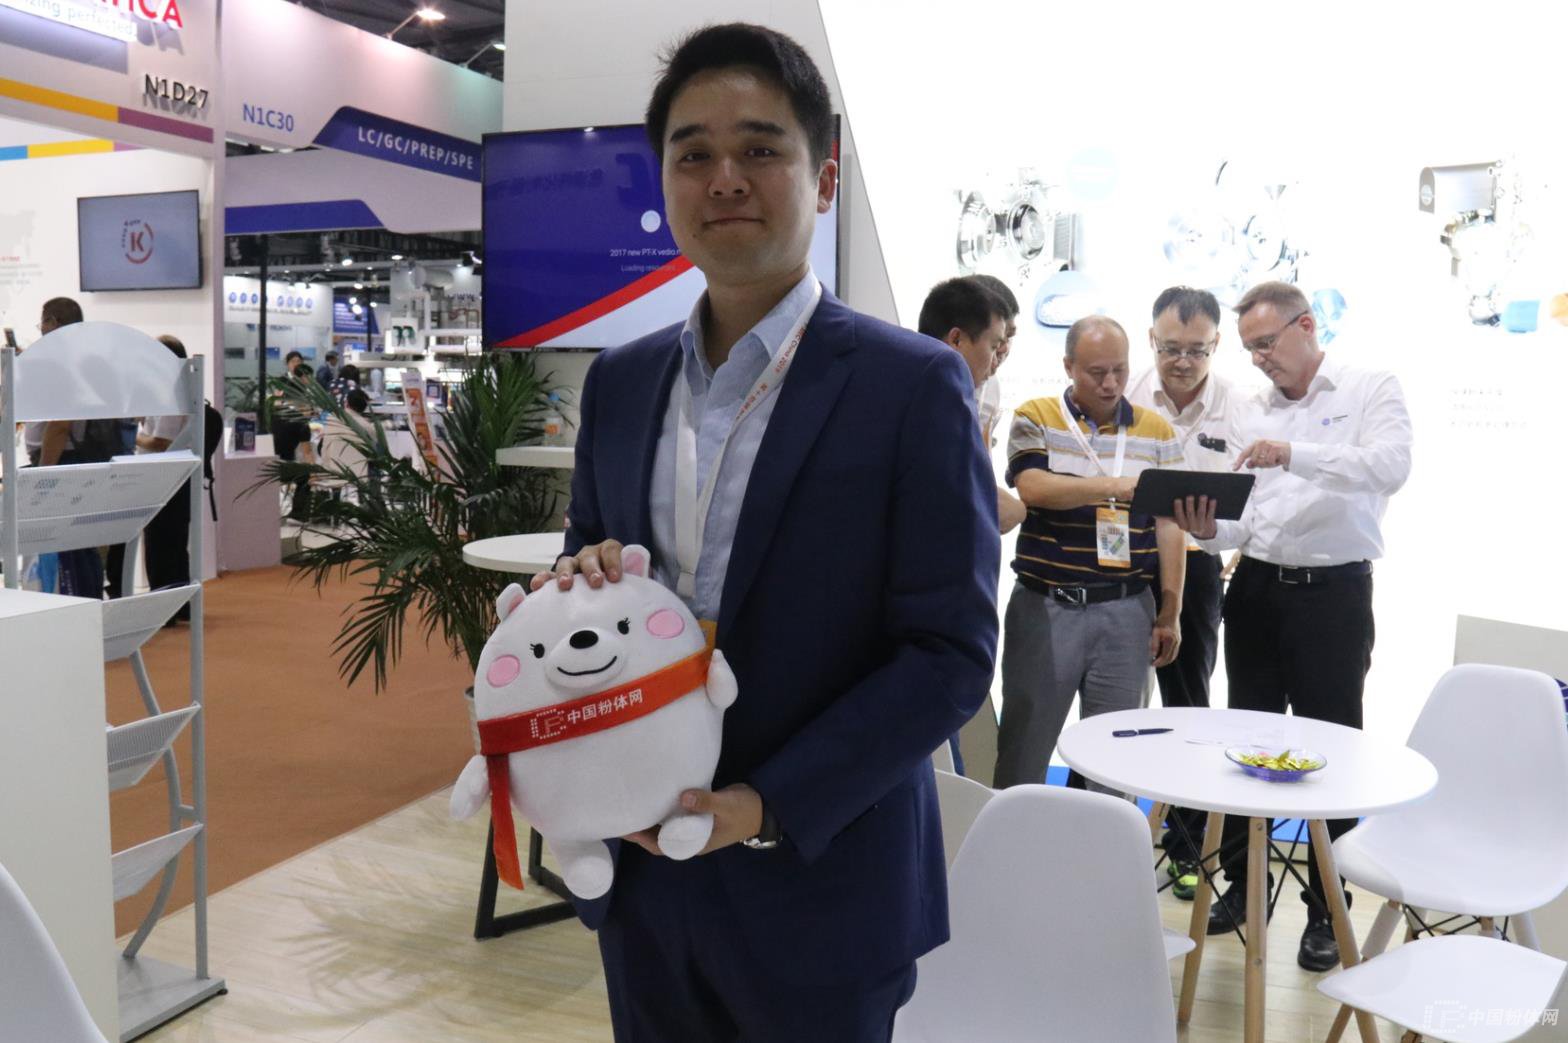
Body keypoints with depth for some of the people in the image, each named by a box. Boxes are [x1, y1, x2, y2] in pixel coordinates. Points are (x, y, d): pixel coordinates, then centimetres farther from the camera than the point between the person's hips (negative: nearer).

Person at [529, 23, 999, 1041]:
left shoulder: (913, 385, -12)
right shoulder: (620, 380, 5)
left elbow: (951, 652, -13)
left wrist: (769, 807, -18)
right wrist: (580, 574, -10)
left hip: (818, 888, -4)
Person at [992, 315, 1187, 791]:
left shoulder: (1157, 430, 9)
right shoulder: (1035, 418, 2)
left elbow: (1169, 524, 6)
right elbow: (1032, 488, -16)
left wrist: (1170, 612, 1)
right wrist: (1115, 486, -27)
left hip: (1127, 611, 2)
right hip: (1045, 606, -2)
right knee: (1024, 749, 6)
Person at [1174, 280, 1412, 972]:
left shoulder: (1371, 391, 0)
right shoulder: (1258, 413, 13)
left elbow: (1390, 466, -21)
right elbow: (1245, 522, 11)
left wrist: (1294, 454, -31)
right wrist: (1209, 531, -11)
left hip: (1332, 593, -5)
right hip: (1256, 588, 5)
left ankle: (1325, 910, 15)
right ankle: (1242, 884, 26)